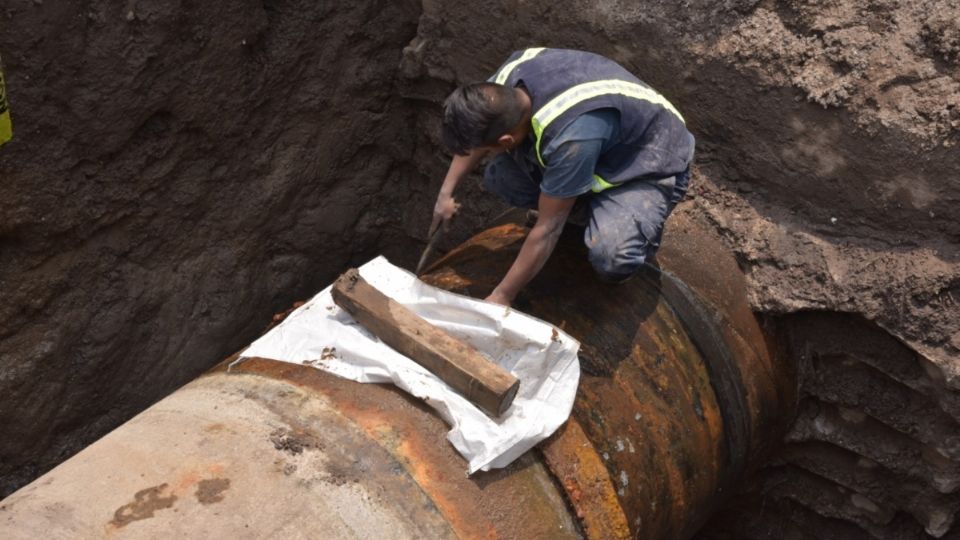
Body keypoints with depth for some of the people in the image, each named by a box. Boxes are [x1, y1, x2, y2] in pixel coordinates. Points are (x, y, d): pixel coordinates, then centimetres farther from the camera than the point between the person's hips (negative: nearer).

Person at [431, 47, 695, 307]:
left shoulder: (570, 137, -41)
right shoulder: (512, 71, -20)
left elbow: (547, 229, -29)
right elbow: (474, 134, 4)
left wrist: (501, 297, -21)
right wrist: (446, 192, 4)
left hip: (651, 165, -7)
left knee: (611, 257, -33)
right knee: (498, 177, -11)